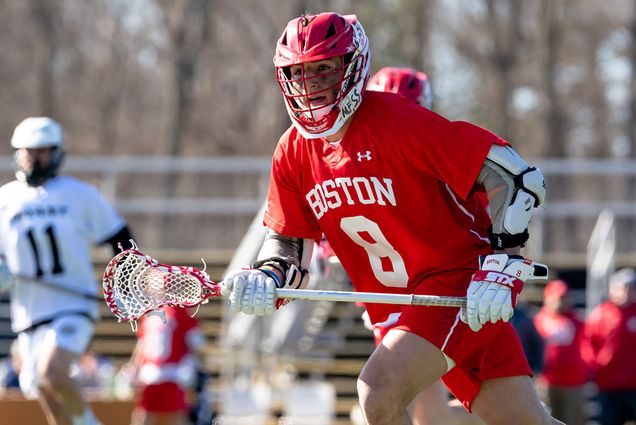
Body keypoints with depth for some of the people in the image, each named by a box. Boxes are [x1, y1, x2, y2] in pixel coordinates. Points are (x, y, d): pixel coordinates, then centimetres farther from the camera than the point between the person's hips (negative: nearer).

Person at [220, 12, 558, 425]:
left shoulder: (396, 120, -17)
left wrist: (499, 264, -25)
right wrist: (264, 278, -12)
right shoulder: (294, 154, 4)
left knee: (379, 392, -25)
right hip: (397, 309, 6)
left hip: (459, 281, -6)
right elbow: (288, 240, 11)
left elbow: (517, 175, -18)